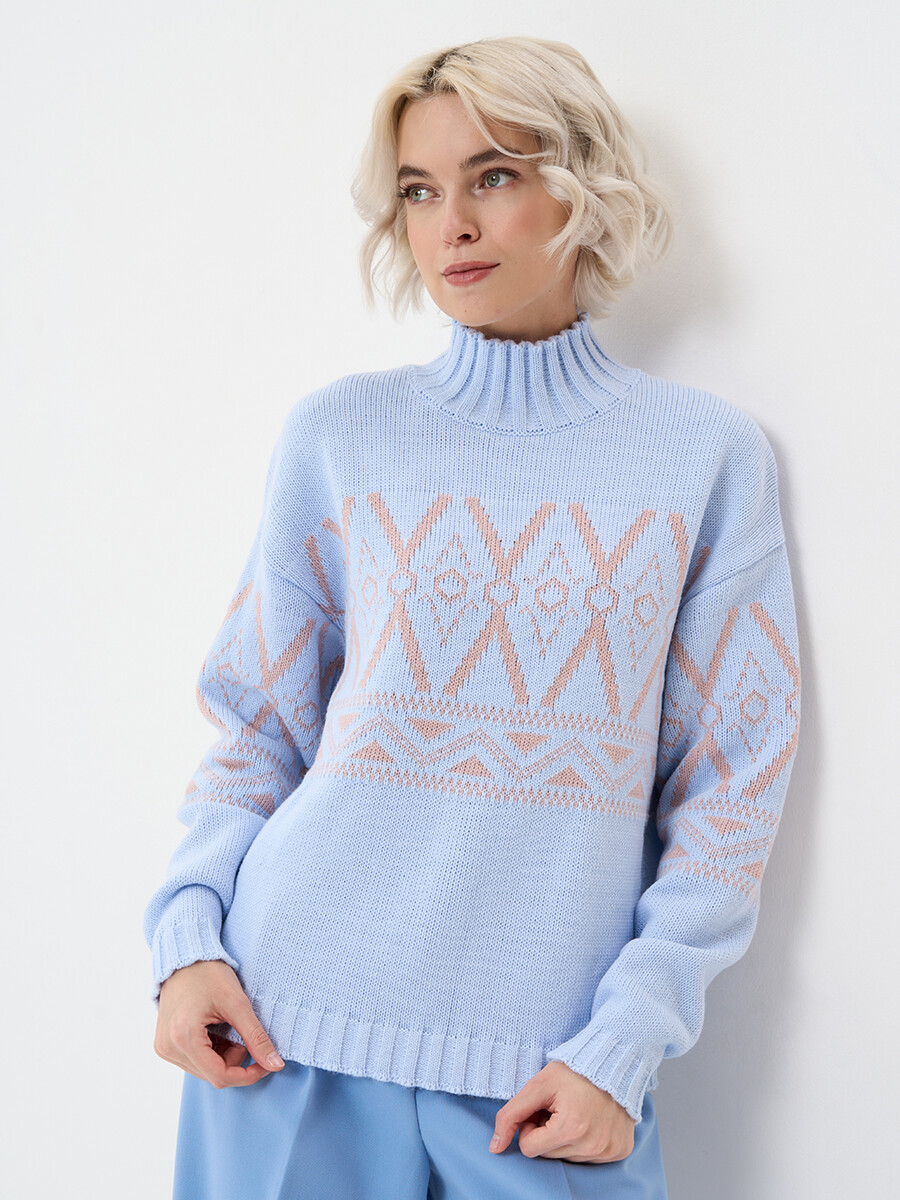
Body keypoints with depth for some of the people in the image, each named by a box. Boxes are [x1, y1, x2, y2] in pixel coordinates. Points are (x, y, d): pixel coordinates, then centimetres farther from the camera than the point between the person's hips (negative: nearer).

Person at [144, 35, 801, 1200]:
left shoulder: (708, 452, 1)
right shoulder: (338, 430, 3)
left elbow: (732, 780, 0)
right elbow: (258, 722, 7)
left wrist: (624, 1046, -6)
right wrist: (190, 936, -6)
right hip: (293, 1017, 1)